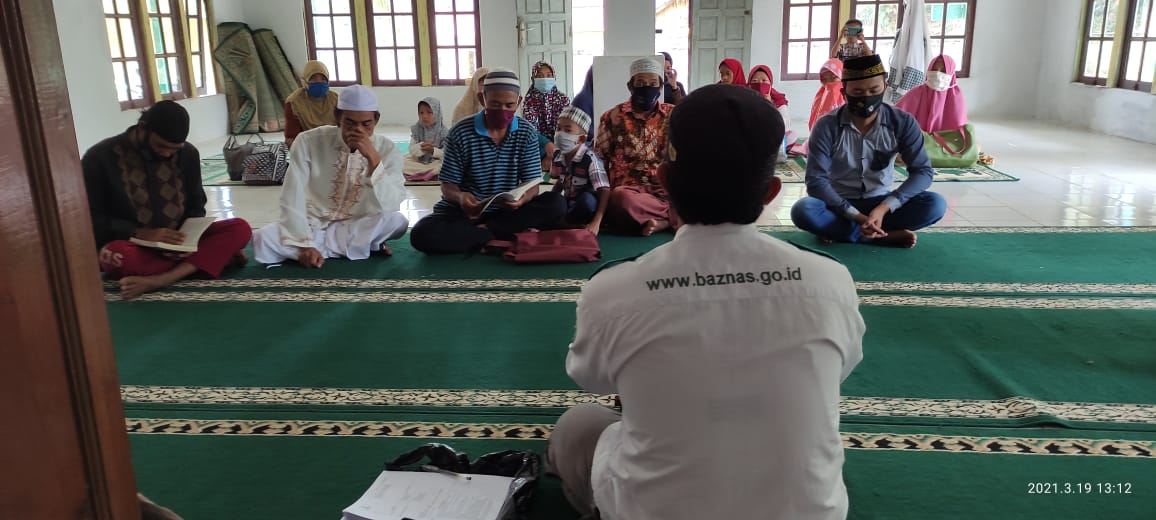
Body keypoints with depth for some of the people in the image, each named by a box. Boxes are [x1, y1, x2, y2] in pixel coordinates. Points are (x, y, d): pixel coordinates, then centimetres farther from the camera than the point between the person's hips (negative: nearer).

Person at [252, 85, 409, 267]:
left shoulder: (388, 150, -12)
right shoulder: (308, 141, -13)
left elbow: (389, 206, -24)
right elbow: (292, 198, -14)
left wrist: (373, 158, -34)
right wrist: (305, 244, -24)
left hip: (358, 228, 0)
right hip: (313, 225, 1)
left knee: (397, 221, -31)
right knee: (263, 240, -28)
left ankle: (322, 247, -11)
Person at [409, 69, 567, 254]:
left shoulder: (527, 133, -2)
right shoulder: (460, 133, -8)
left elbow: (532, 184, -4)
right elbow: (448, 185, -4)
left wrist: (522, 198, -30)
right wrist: (460, 197, -30)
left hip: (507, 210, 1)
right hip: (466, 210, -1)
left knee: (556, 204, -24)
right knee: (422, 234, -31)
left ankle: (483, 230, -21)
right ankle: (508, 234, -24)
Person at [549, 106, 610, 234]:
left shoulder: (590, 160, -20)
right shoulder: (557, 158, -1)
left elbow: (605, 191, -27)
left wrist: (596, 222, -37)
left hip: (586, 206, -5)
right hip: (568, 204, 5)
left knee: (587, 199, -36)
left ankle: (561, 223, -14)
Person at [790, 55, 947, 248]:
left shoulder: (903, 122, -9)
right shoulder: (827, 126, -14)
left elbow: (923, 171, -11)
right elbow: (816, 181, -18)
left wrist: (883, 208, -27)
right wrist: (856, 216, -29)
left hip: (881, 204, 2)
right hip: (841, 205, -1)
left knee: (935, 204, -25)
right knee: (802, 210, -33)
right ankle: (887, 235, -24)